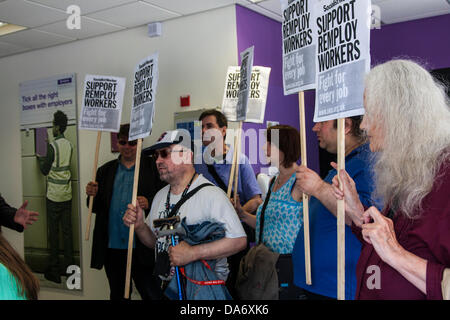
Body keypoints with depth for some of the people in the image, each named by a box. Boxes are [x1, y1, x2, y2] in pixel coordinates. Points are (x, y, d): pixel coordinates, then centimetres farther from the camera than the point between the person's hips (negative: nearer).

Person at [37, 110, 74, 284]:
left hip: (54, 195, -6)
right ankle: (68, 265, 16)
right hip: (67, 194, 6)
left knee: (53, 231, 1)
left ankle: (54, 268, 7)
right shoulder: (69, 145, 5)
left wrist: (40, 160, 13)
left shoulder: (52, 146, -14)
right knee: (67, 230, 10)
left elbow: (45, 170, -6)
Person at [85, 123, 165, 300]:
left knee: (151, 294, -1)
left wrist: (148, 203, -21)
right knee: (117, 294, 16)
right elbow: (97, 208, 13)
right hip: (112, 247, 4)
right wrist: (93, 196, -8)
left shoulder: (152, 167, 1)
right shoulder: (105, 170, 13)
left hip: (142, 247, -4)